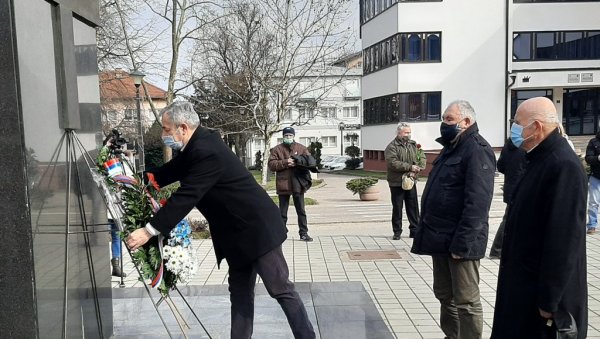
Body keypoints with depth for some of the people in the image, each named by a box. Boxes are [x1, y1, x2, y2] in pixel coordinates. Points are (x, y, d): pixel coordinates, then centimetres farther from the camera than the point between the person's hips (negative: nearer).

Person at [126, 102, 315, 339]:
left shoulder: (206, 151, -26)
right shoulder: (198, 144, 5)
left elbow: (186, 197, -28)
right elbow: (174, 169, 21)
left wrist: (149, 231, -24)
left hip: (256, 228, -10)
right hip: (240, 231, 10)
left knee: (281, 289, 0)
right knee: (240, 291, 15)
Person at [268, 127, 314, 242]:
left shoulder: (301, 148, 8)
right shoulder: (276, 149, 4)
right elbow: (271, 164, -5)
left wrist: (297, 162, -15)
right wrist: (285, 162, -18)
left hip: (298, 184, 1)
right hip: (283, 184, -1)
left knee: (301, 210, 8)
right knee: (282, 212, 9)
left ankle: (303, 233, 16)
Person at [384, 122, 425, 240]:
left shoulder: (413, 144, 10)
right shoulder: (391, 147, -8)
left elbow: (422, 157, 4)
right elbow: (393, 163, -20)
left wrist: (417, 168, -15)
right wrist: (410, 167, -20)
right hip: (397, 183, -4)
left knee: (413, 207, 8)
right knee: (397, 208, 5)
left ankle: (414, 230, 19)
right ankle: (397, 232, 15)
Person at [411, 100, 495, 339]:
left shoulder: (477, 150, -14)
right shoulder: (451, 147, 16)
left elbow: (477, 201, -22)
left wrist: (462, 243, -24)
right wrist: (428, 232, 17)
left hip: (458, 240, -9)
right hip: (441, 238, 9)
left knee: (466, 301, 3)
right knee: (444, 295, 20)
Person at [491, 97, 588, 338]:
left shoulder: (564, 166, -22)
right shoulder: (541, 159, 9)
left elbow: (563, 241, -25)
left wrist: (549, 300, -21)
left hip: (542, 293, -9)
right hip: (525, 283, 9)